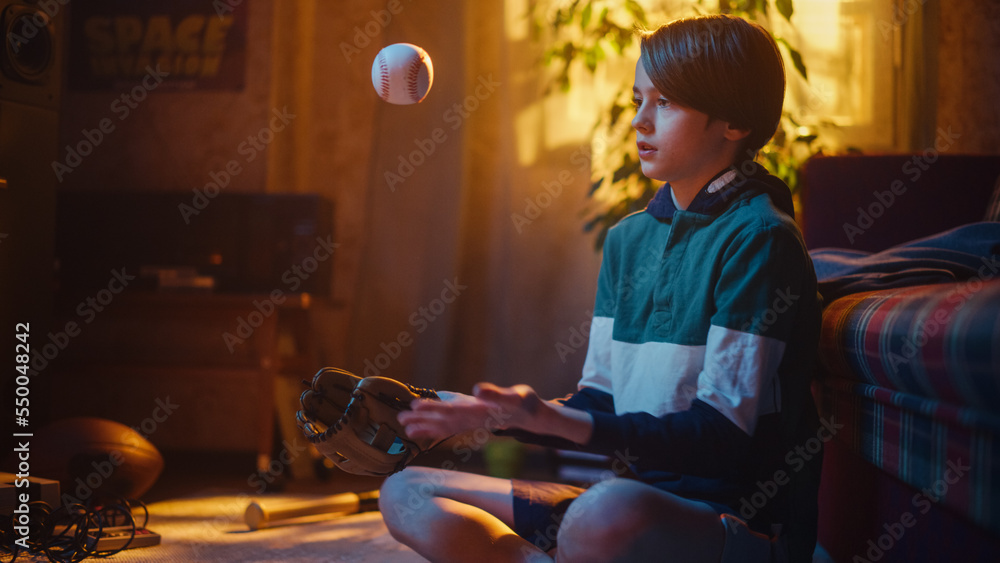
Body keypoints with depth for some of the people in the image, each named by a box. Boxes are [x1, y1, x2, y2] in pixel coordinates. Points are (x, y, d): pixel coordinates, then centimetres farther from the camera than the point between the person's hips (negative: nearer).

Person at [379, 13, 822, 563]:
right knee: (406, 494, 3)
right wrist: (492, 414, -2)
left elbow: (723, 433, -18)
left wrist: (558, 421, -28)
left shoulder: (758, 239, -11)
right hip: (639, 493, 8)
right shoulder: (628, 238, 13)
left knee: (611, 513, -42)